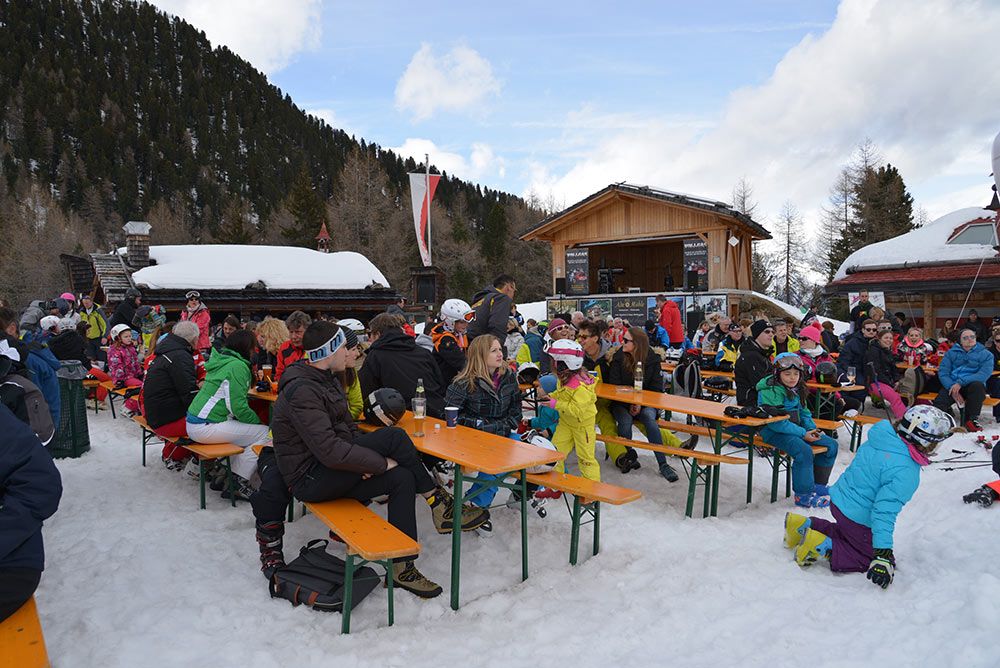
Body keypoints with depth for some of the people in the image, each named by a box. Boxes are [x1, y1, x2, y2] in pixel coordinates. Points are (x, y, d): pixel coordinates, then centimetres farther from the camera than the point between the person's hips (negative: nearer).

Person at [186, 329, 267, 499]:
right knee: (264, 433, -10)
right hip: (205, 427, -10)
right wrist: (258, 421, -4)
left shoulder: (220, 360, 14)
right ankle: (238, 483, -7)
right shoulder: (238, 366, -14)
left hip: (193, 422, 10)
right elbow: (238, 407, -17)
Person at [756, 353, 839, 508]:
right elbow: (776, 422, -23)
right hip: (774, 432, -10)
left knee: (831, 445, 5)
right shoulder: (771, 391, -17)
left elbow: (804, 412, 21)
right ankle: (803, 495, -17)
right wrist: (803, 433, -24)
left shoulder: (796, 390, 13)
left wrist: (811, 429, 0)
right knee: (804, 451, -33)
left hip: (795, 429, 10)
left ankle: (818, 485, 19)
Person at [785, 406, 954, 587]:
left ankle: (807, 526, 14)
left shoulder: (877, 440, -4)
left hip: (839, 500, 8)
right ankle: (823, 547, -8)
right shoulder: (905, 472, -28)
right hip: (857, 520, -8)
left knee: (849, 533, 32)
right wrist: (882, 555, -31)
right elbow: (884, 512, -33)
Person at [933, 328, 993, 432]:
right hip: (951, 386, 0)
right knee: (938, 404, -27)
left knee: (977, 385, -37)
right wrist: (952, 387, -19)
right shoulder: (951, 352, 11)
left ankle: (971, 420, -20)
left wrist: (961, 382, -25)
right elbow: (943, 372, 0)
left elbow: (985, 373, -13)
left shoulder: (986, 354, 5)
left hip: (972, 386, 0)